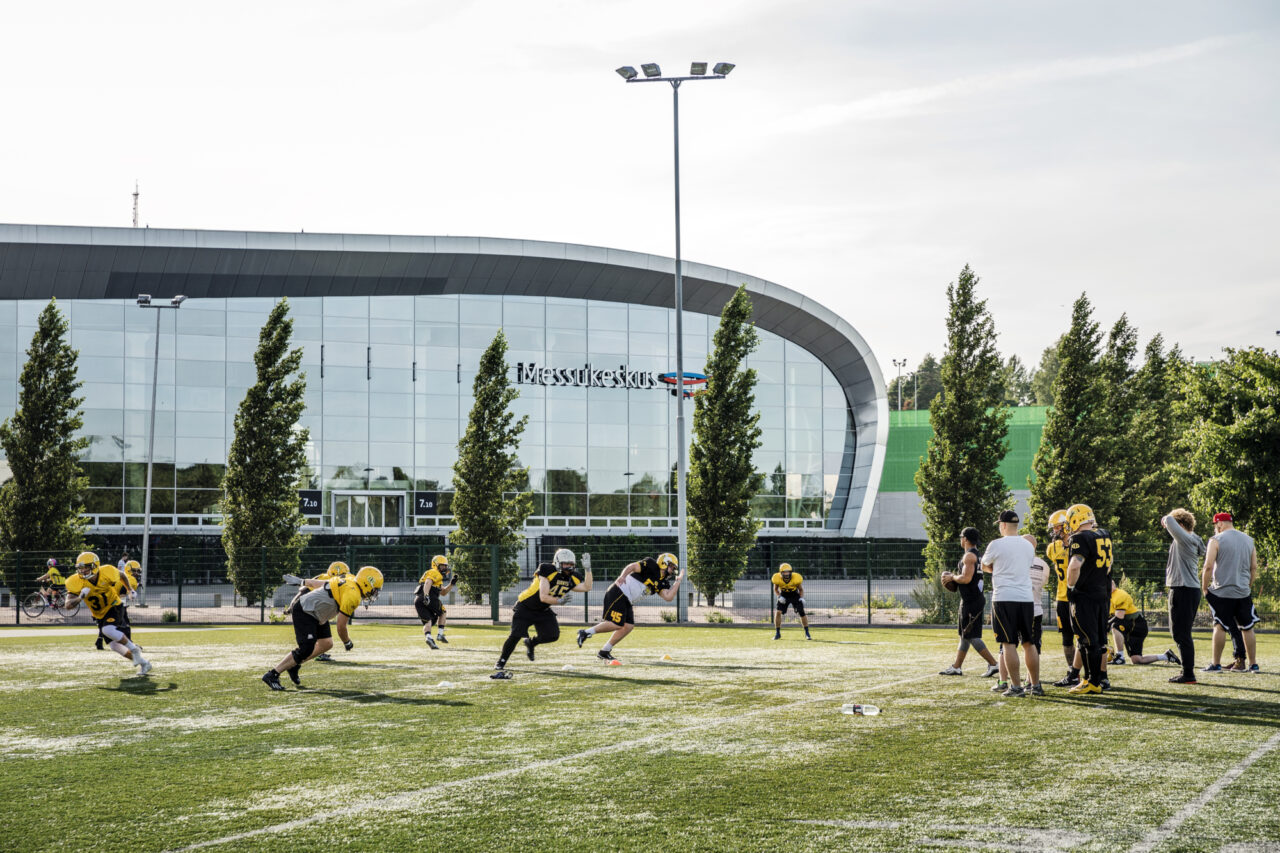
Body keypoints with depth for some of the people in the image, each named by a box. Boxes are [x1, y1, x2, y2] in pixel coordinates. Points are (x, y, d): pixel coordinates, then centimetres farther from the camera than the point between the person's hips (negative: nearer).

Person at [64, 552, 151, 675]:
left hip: (114, 607, -4)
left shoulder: (108, 573, -23)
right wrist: (80, 598, -45)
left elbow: (121, 574, 1)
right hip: (100, 615, 4)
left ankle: (134, 649, -10)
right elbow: (68, 605, -26)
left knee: (108, 630, -32)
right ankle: (143, 663, 18)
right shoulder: (76, 583, -21)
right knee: (116, 646, -1)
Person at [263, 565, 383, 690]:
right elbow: (340, 626, -16)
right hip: (304, 612, -11)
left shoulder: (350, 579, 4)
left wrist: (300, 581, 28)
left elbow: (319, 583, 17)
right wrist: (347, 642, 1)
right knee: (306, 649, -15)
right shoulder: (353, 597, -23)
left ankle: (294, 666, 17)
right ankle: (272, 675, -9)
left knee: (326, 643, 10)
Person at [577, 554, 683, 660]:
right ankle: (586, 632, -5)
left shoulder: (662, 584, 16)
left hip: (627, 601, 9)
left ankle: (604, 652, 11)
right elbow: (632, 567, -15)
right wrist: (623, 576, -33)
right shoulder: (651, 565, -6)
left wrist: (678, 581, 6)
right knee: (616, 624, -16)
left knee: (628, 626, 4)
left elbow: (668, 597, 5)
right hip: (618, 594, -9)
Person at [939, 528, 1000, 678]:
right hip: (975, 599, 11)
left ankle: (993, 664, -11)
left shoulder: (969, 556, -16)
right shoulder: (977, 555, 16)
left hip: (971, 602, -11)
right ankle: (956, 667, 20)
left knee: (972, 636, -9)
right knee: (964, 635, 14)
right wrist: (955, 576, 17)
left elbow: (966, 578, -24)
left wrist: (952, 577, -8)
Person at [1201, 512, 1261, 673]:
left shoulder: (1216, 540, -7)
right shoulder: (1248, 540, 10)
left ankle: (1216, 664, 3)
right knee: (1247, 628, 9)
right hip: (1243, 592, 5)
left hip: (1222, 592, -5)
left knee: (1220, 627, 1)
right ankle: (1253, 664, 12)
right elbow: (1254, 568, 13)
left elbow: (1208, 566, -13)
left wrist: (1204, 588, -3)